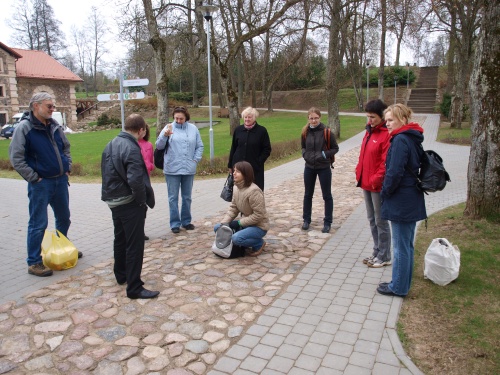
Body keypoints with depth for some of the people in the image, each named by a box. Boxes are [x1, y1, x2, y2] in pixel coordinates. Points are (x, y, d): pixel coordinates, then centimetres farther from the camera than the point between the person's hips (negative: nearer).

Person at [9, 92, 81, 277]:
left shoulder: (55, 126, 6)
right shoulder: (24, 127, -12)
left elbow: (66, 147, 19)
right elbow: (16, 158, -14)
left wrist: (67, 168, 9)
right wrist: (34, 178, -15)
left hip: (61, 180, 7)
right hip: (40, 184, -6)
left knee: (64, 218, 18)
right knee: (38, 224, -1)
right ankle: (34, 262, 10)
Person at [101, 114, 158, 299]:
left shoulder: (111, 144, 8)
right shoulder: (131, 149, -21)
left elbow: (108, 173, 13)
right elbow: (136, 181, -29)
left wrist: (112, 192, 13)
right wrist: (143, 201, -14)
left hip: (113, 200, 9)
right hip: (129, 203, -9)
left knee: (120, 239, 22)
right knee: (135, 244, -2)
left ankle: (121, 275, 39)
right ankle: (134, 288, 4)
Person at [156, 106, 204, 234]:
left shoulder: (193, 128, 4)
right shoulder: (168, 128, -2)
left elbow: (200, 146, 9)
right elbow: (159, 146, -6)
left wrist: (196, 159, -2)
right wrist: (164, 136, -23)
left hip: (189, 169, 2)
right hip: (172, 169, -2)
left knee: (187, 197, 13)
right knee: (173, 198, 3)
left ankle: (186, 221, 25)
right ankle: (175, 223, 12)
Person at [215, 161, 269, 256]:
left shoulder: (253, 191, -28)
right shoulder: (236, 187, -1)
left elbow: (258, 215, -27)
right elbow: (233, 208, 3)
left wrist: (240, 223, -20)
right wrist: (223, 223, -10)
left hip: (259, 226, -8)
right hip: (245, 223, 8)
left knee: (236, 238, -31)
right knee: (218, 228, 1)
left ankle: (259, 243, -2)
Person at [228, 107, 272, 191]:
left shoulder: (262, 131, -4)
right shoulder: (238, 130, 6)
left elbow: (267, 149, -1)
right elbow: (233, 148, 12)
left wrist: (258, 162, -10)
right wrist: (230, 165, 12)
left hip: (255, 168, -3)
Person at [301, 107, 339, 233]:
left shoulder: (326, 132, -12)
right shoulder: (305, 132, -1)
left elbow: (335, 148, -4)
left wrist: (324, 154, -18)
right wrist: (305, 154, -5)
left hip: (324, 168, -4)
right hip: (309, 167, 4)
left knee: (327, 195, 7)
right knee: (308, 194, 14)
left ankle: (327, 222, 19)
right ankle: (306, 219, 29)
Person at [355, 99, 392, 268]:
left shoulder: (387, 134, -16)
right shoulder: (370, 131, 11)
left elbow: (387, 162, -20)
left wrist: (376, 179, -19)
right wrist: (359, 172, 9)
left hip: (378, 185, -9)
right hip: (366, 183, 9)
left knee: (380, 221, 3)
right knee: (372, 220, 17)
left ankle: (384, 257, 18)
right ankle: (377, 252, 31)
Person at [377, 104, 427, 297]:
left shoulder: (400, 140, -18)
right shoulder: (413, 139, 12)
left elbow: (395, 172, -23)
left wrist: (384, 193, -7)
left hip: (401, 202, -10)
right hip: (412, 200, 10)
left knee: (400, 246, 2)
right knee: (406, 245, 17)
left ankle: (398, 287, 15)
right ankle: (403, 283, 30)